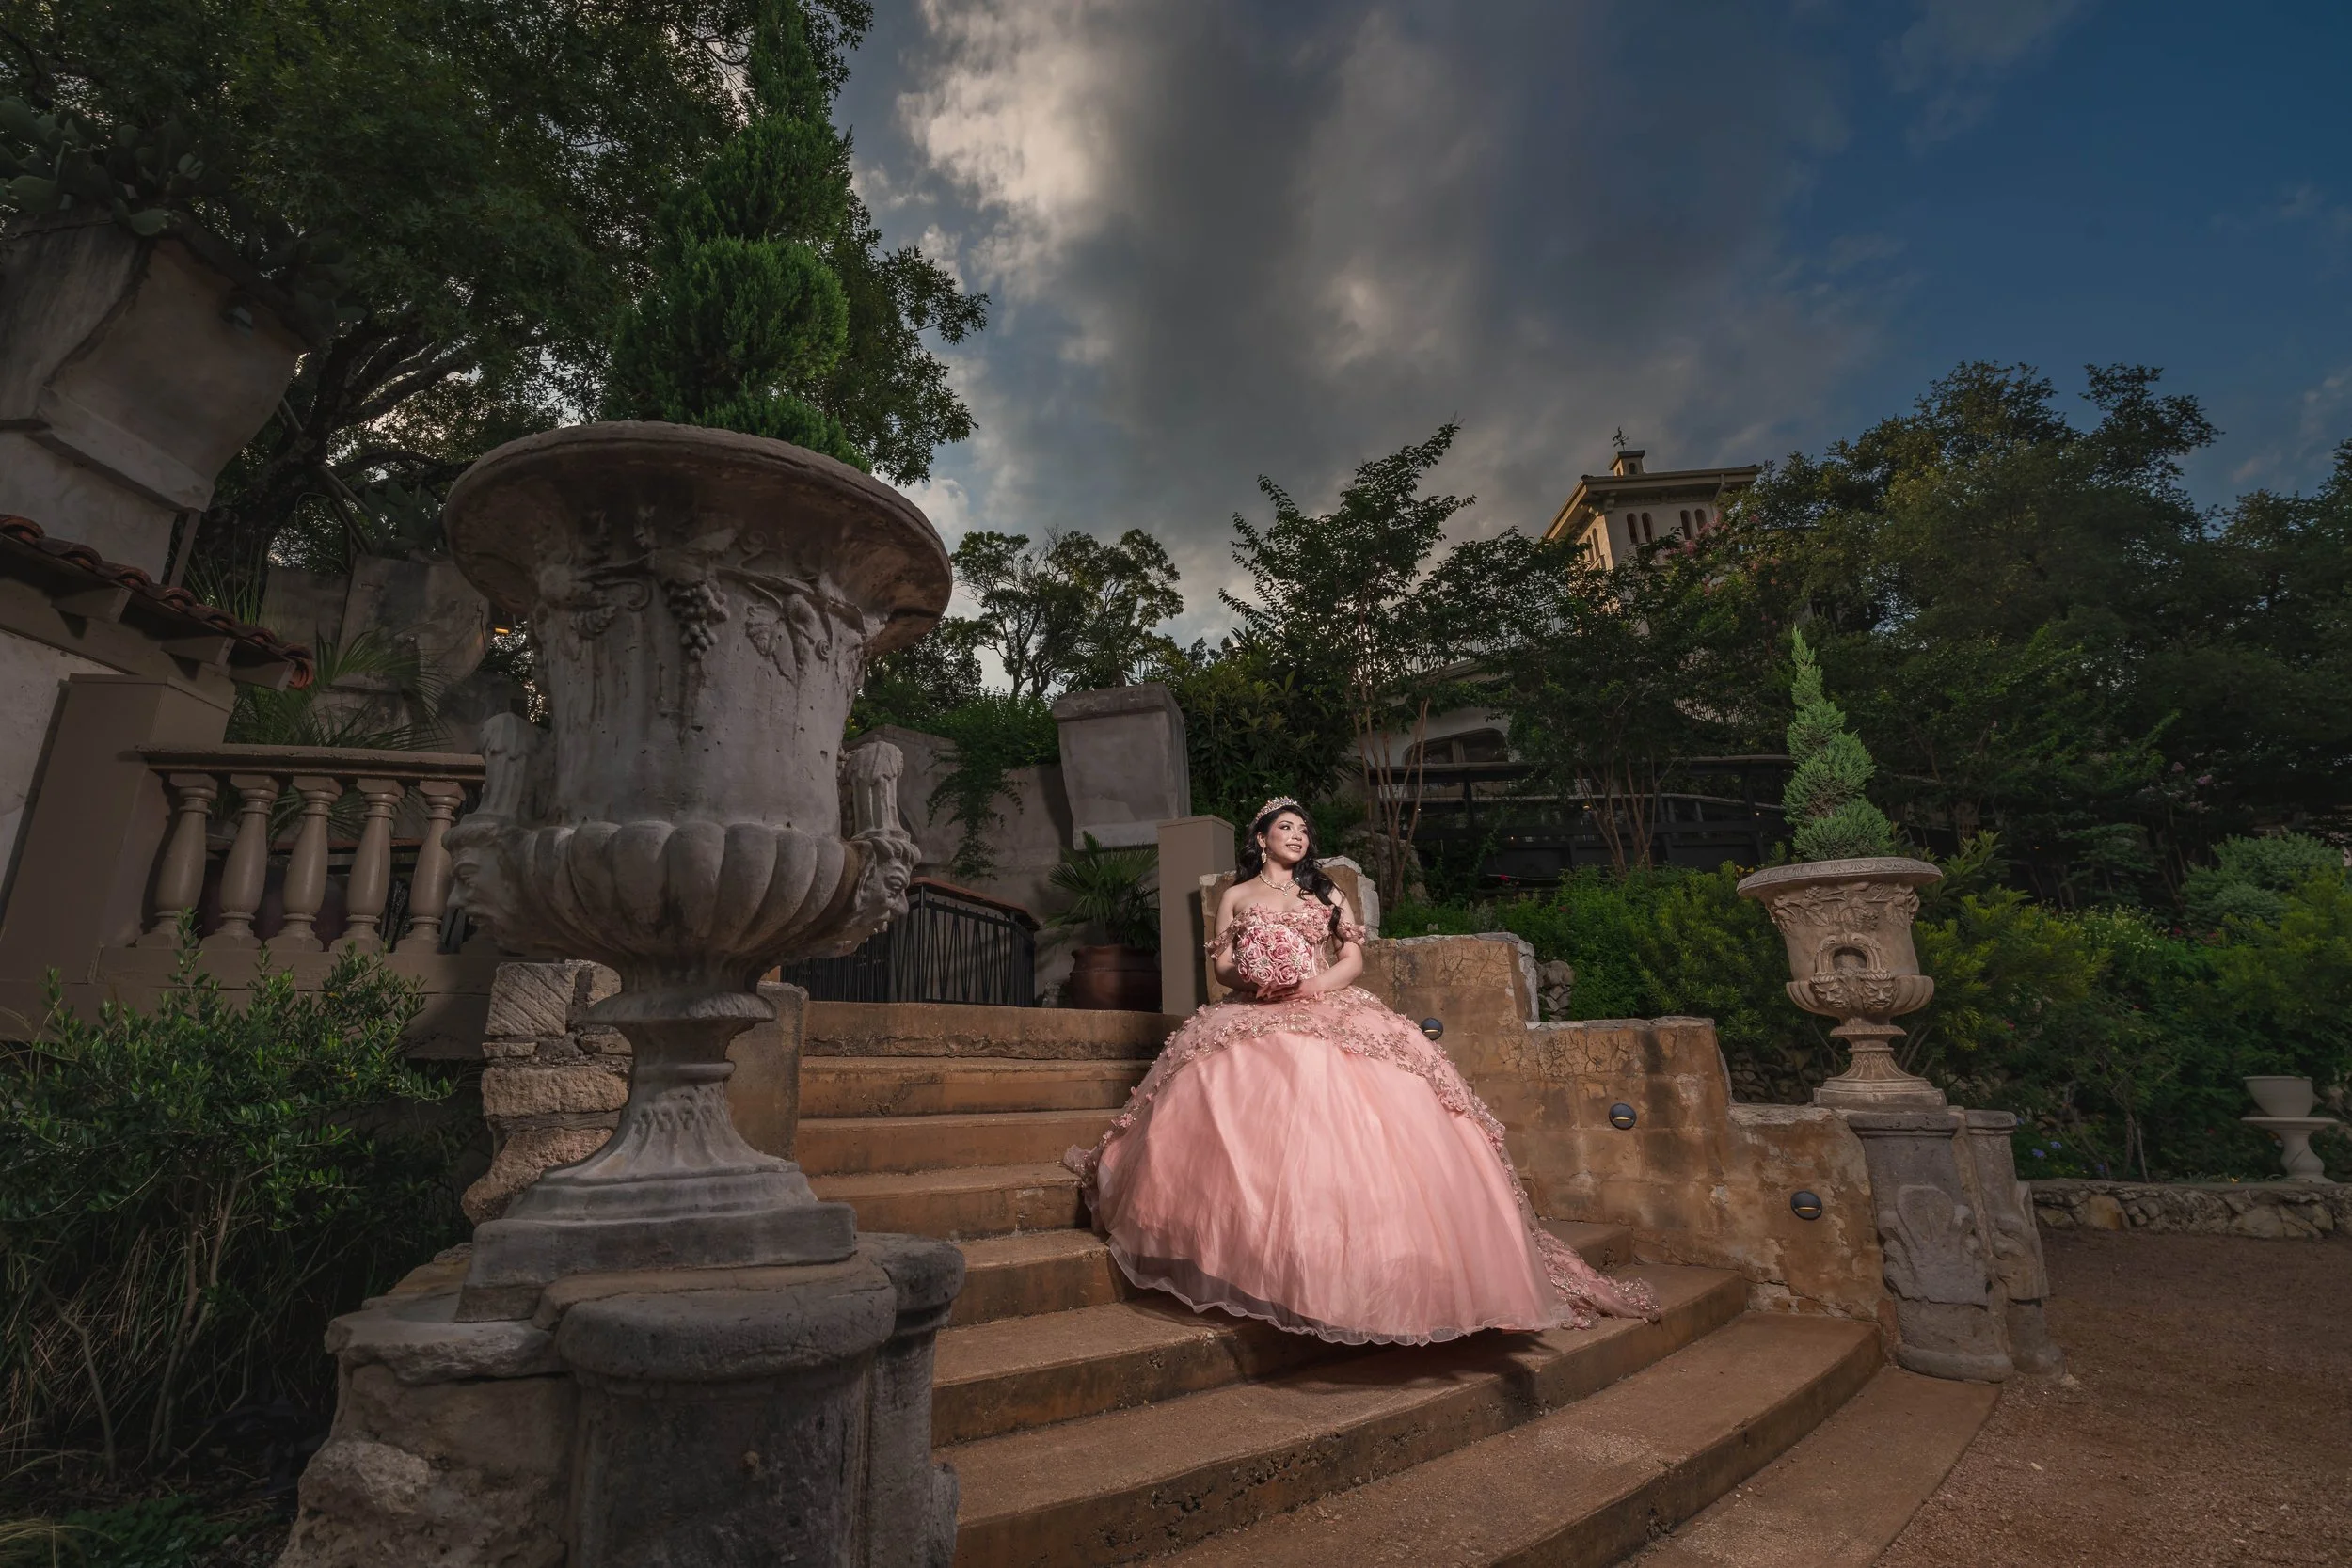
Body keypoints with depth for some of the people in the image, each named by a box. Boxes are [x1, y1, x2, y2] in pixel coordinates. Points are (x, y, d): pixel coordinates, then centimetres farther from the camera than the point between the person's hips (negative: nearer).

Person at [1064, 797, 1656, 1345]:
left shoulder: (1325, 893, 21)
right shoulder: (1236, 897, 18)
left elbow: (1354, 959, 11)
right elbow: (1222, 963, 10)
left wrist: (1318, 983, -7)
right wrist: (1249, 973, -12)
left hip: (1328, 1013, 1)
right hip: (1257, 1019, 0)